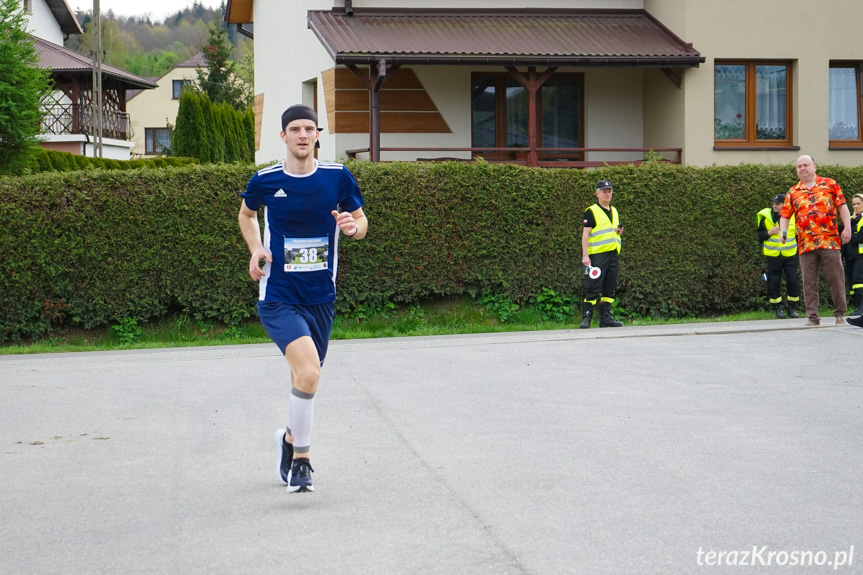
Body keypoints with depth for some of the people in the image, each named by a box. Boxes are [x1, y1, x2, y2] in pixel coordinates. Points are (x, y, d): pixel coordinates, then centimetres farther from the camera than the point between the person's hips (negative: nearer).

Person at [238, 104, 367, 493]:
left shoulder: (338, 177, -2)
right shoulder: (265, 181, -4)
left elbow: (360, 221, 10)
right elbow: (246, 214, 17)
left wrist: (353, 226, -14)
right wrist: (255, 249, 0)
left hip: (320, 297, 3)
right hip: (278, 297, -3)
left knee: (305, 378, 14)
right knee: (308, 371, -24)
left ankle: (290, 439, 45)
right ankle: (301, 456, -7)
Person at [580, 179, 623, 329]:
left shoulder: (614, 211, 20)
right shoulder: (591, 211, -2)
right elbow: (585, 234, -7)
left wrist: (619, 231, 6)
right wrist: (585, 255, -15)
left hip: (613, 254, 7)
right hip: (597, 254, -7)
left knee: (610, 288, 7)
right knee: (593, 288, -9)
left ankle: (606, 317, 12)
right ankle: (586, 318, -7)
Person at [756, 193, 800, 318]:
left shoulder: (793, 215, 2)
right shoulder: (766, 217, -2)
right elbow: (760, 235, 3)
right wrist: (769, 232, -16)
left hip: (790, 255, 1)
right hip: (773, 255, 0)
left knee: (793, 281, -1)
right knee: (774, 283, 0)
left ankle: (792, 308, 11)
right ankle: (778, 308, 11)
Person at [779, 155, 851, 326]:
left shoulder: (830, 184, 9)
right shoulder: (792, 193, 13)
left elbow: (842, 206, 6)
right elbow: (785, 215, 13)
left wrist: (847, 228, -4)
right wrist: (783, 231, -6)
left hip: (830, 241, -2)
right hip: (806, 245, 2)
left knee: (836, 278, 0)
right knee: (809, 282, 1)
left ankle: (840, 314, 10)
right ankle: (812, 317, 4)